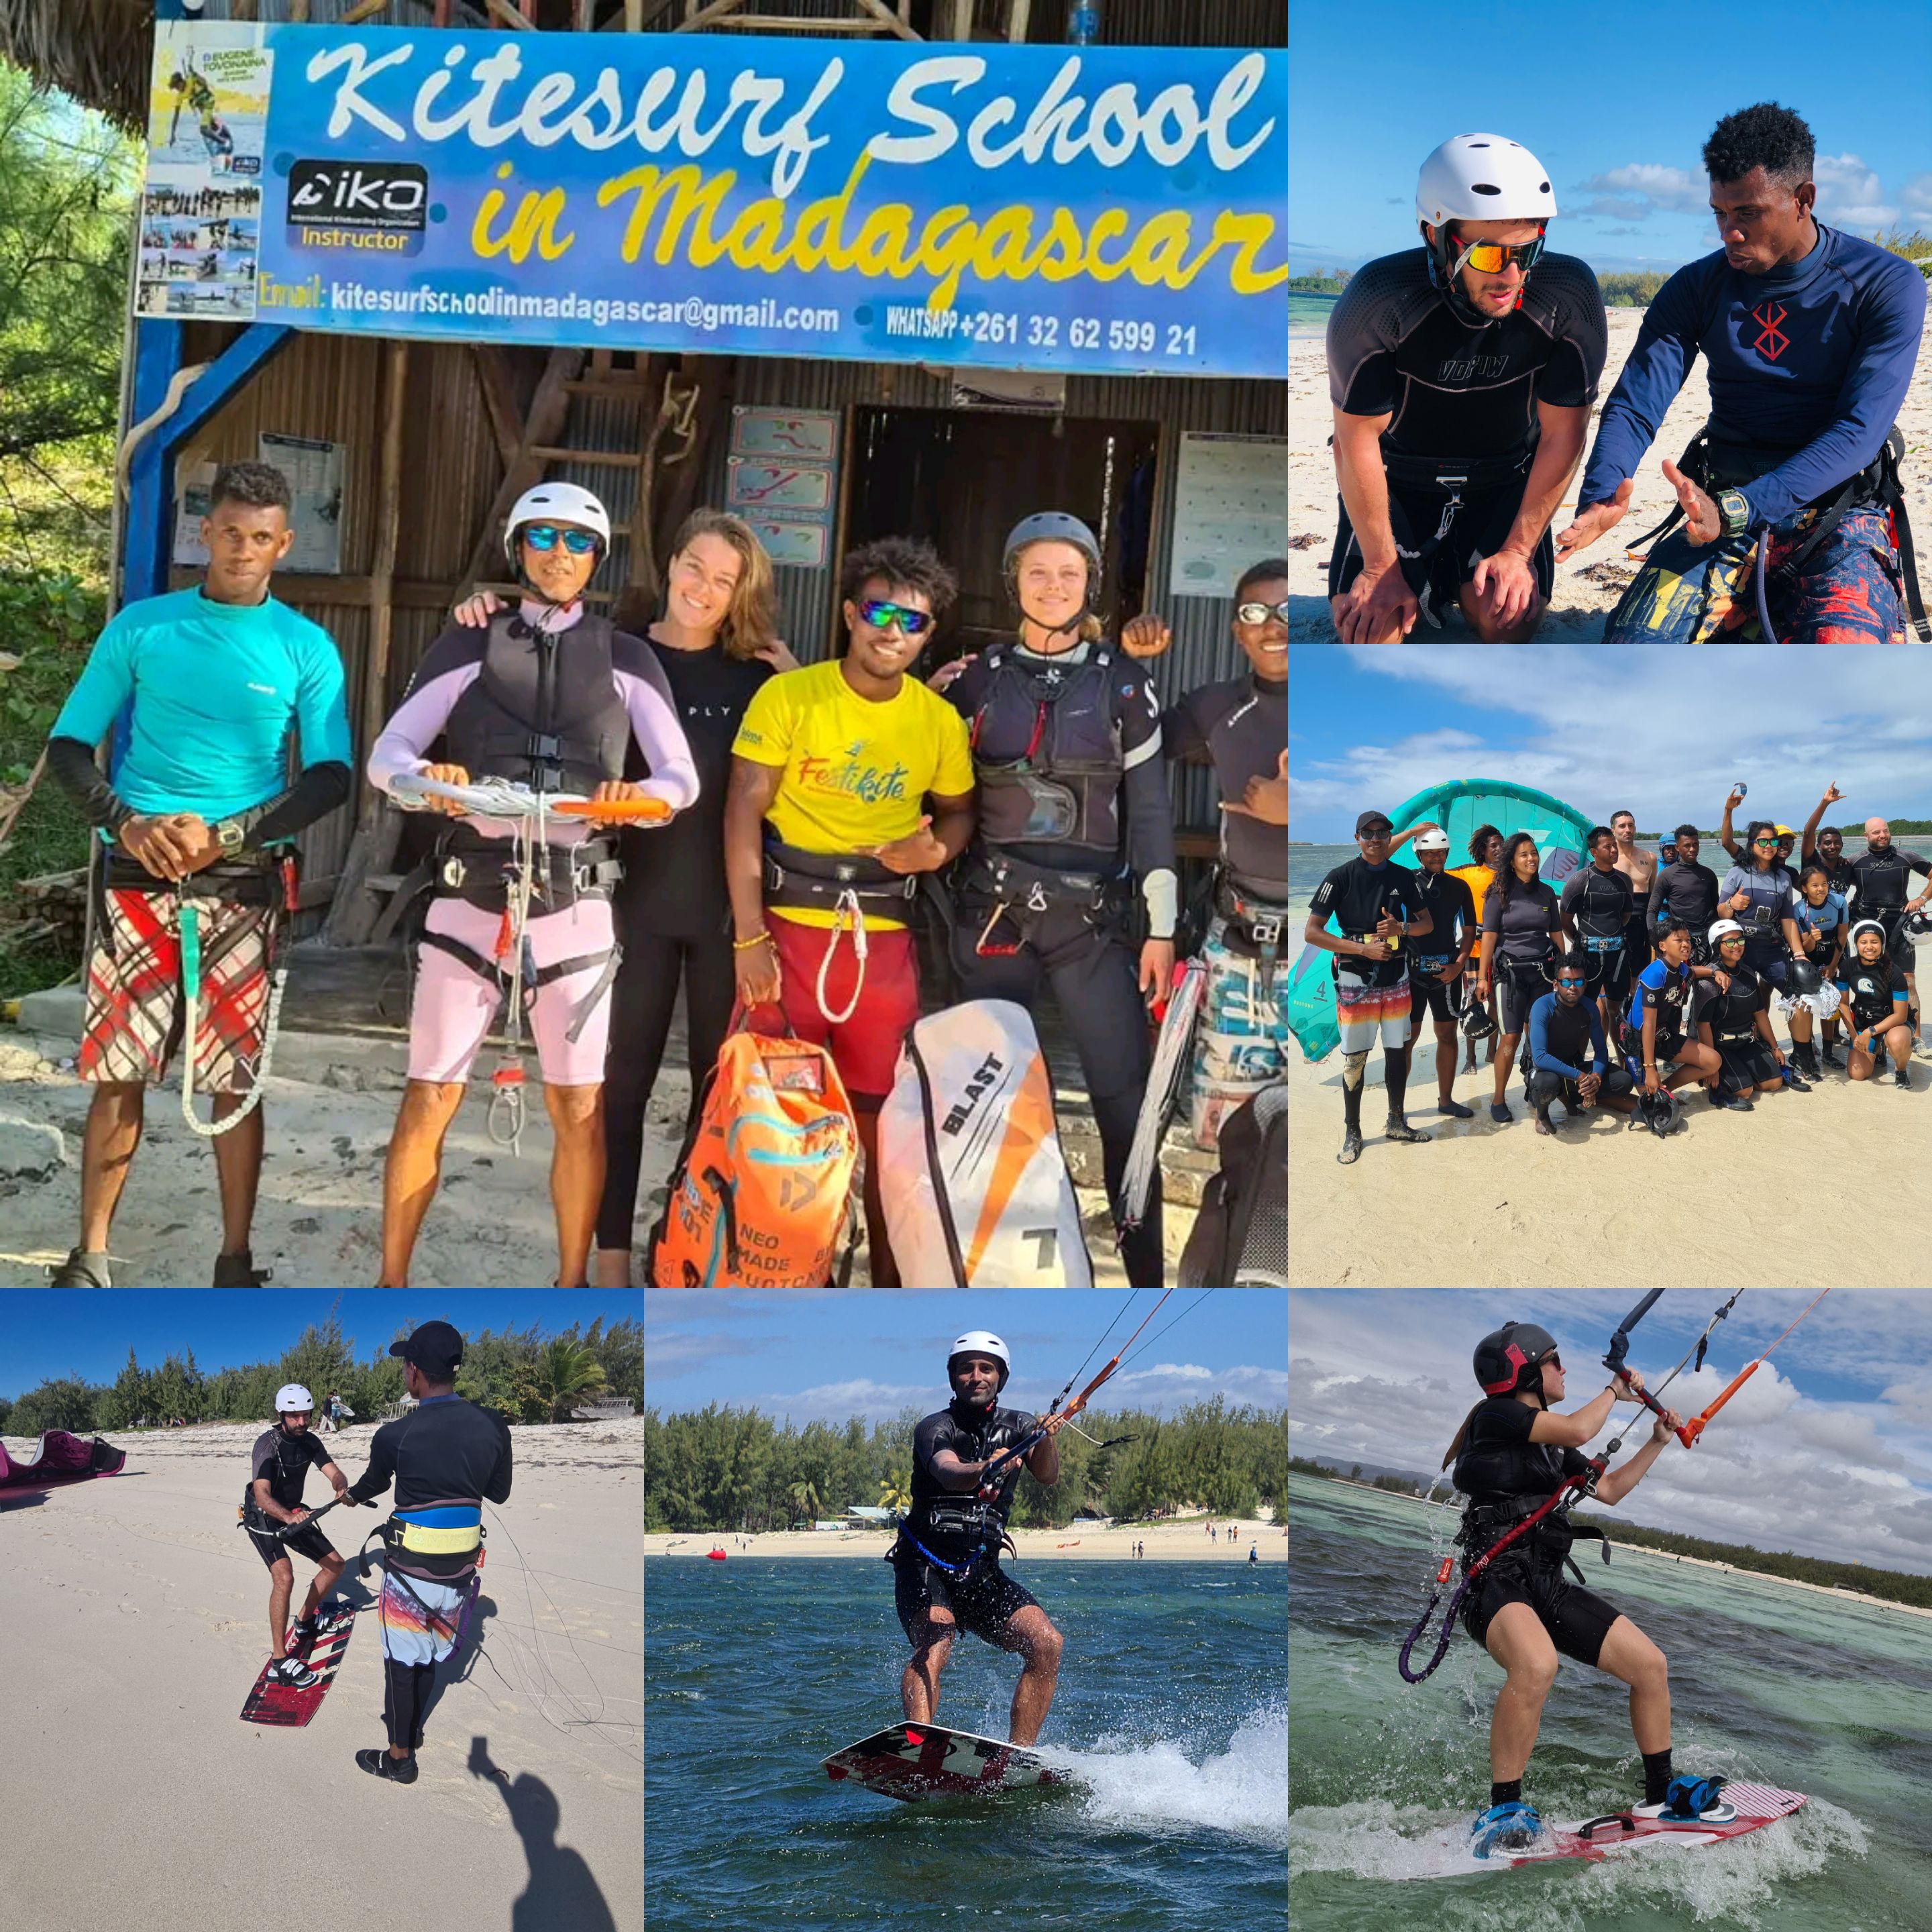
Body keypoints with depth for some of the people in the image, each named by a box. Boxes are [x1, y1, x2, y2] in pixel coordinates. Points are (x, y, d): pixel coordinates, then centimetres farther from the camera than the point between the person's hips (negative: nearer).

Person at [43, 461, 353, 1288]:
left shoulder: (308, 650, 4)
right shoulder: (141, 627, 6)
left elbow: (331, 778, -1)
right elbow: (68, 748, 7)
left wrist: (225, 835, -13)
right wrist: (127, 824, -11)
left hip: (246, 887, 0)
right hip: (139, 880, 0)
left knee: (237, 1080, 1)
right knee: (118, 1073, 0)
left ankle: (235, 1262, 11)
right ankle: (89, 1259, 8)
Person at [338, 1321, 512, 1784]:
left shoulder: (395, 1436, -17)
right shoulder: (492, 1427, -9)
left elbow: (373, 1482, 7)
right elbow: (499, 1493, 7)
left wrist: (350, 1495, 30)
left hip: (410, 1571, -4)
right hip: (461, 1570, 4)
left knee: (402, 1662, 13)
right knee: (432, 1656, 23)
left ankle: (400, 1758, 23)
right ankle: (413, 1728, 43)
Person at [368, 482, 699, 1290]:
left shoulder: (626, 659, 9)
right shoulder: (468, 647, 6)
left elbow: (682, 777, 2)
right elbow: (386, 754, 0)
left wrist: (643, 794, -21)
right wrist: (425, 778, -23)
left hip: (574, 901, 1)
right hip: (471, 897, -1)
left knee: (579, 1108, 2)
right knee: (429, 1100, -1)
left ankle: (572, 1286, 14)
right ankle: (391, 1283, 8)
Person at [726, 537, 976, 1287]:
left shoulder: (940, 721, 4)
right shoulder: (789, 695, -5)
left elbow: (958, 811, 18)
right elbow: (743, 811, -8)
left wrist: (937, 848, -8)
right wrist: (748, 936, -15)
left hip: (884, 936, 2)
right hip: (789, 924, -2)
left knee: (886, 1116, 6)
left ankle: (890, 1280, 16)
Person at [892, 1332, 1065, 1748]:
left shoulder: (1017, 1426, 12)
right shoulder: (935, 1428, -3)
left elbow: (1047, 1477, -6)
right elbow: (948, 1472, -25)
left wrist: (1046, 1438, -28)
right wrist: (983, 1471, -48)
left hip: (982, 1571, 4)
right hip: (926, 1564, -4)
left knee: (1045, 1644, -17)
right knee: (934, 1646, -31)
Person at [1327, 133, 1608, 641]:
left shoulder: (1569, 293, -24)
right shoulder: (1379, 299, -29)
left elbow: (1563, 434, -12)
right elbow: (1357, 441, -19)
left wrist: (1518, 551, -13)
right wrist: (1380, 568, -15)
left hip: (1503, 484, 1)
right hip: (1398, 482, -1)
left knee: (1509, 618, -19)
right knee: (1368, 629, -17)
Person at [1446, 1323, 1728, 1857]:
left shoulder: (1552, 1443, 20)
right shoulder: (1494, 1416, -5)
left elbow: (1608, 1491, 30)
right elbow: (1576, 1431, -17)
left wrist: (1657, 1441, 24)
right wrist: (1615, 1390, 0)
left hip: (1549, 1585, 9)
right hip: (1494, 1580, -9)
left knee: (1650, 1664, 3)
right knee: (1536, 1664, -39)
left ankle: (1661, 1794, 22)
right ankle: (1502, 1814, -28)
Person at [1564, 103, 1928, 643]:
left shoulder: (1887, 285, -7)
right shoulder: (1698, 288, 4)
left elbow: (1859, 429, -17)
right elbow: (1635, 404, -4)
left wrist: (1736, 510, -32)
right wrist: (1601, 494, -28)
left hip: (1839, 512, -3)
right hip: (1725, 504, 3)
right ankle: (1744, 622, 10)